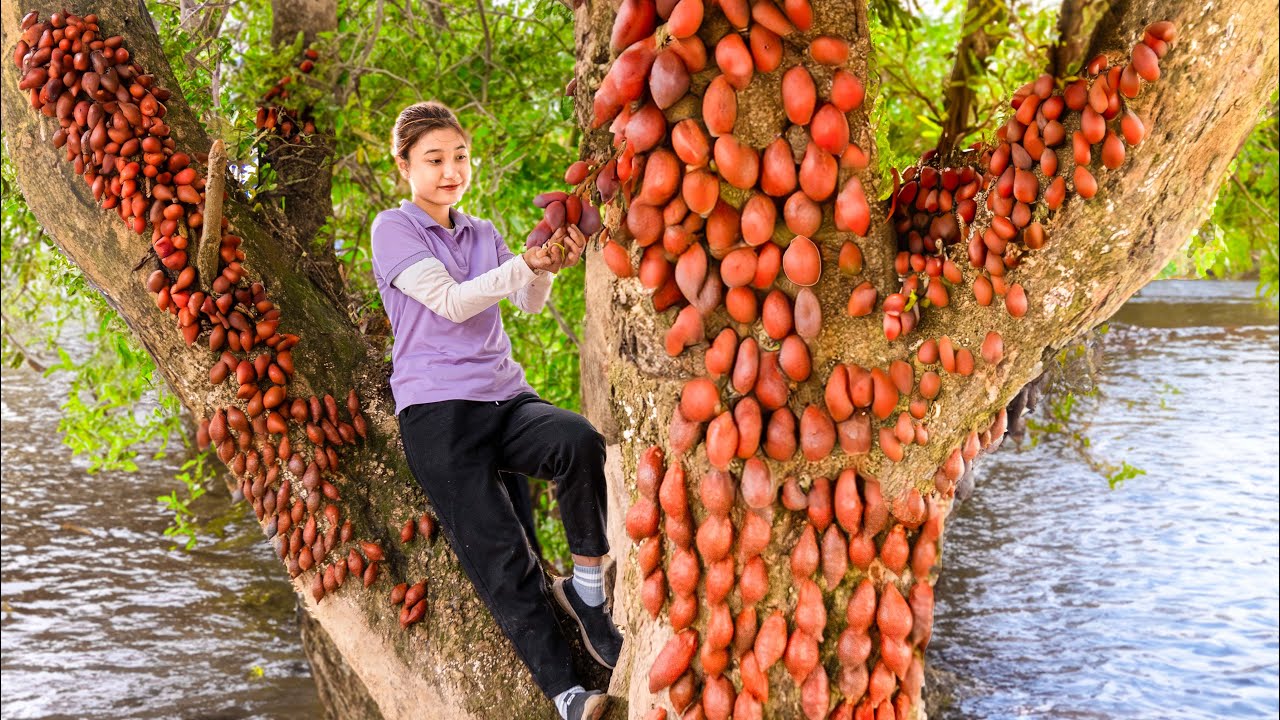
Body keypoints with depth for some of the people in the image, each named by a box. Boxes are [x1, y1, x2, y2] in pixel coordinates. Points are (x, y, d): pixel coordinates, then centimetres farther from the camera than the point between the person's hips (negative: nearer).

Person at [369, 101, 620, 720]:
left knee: (579, 440, -29)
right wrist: (526, 262, -22)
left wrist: (548, 266, -16)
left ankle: (587, 592, -15)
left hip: (505, 398, 4)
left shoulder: (483, 235, 21)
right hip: (438, 410, -4)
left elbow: (530, 304, 6)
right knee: (501, 561, -12)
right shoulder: (393, 228, 3)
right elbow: (451, 302, -11)